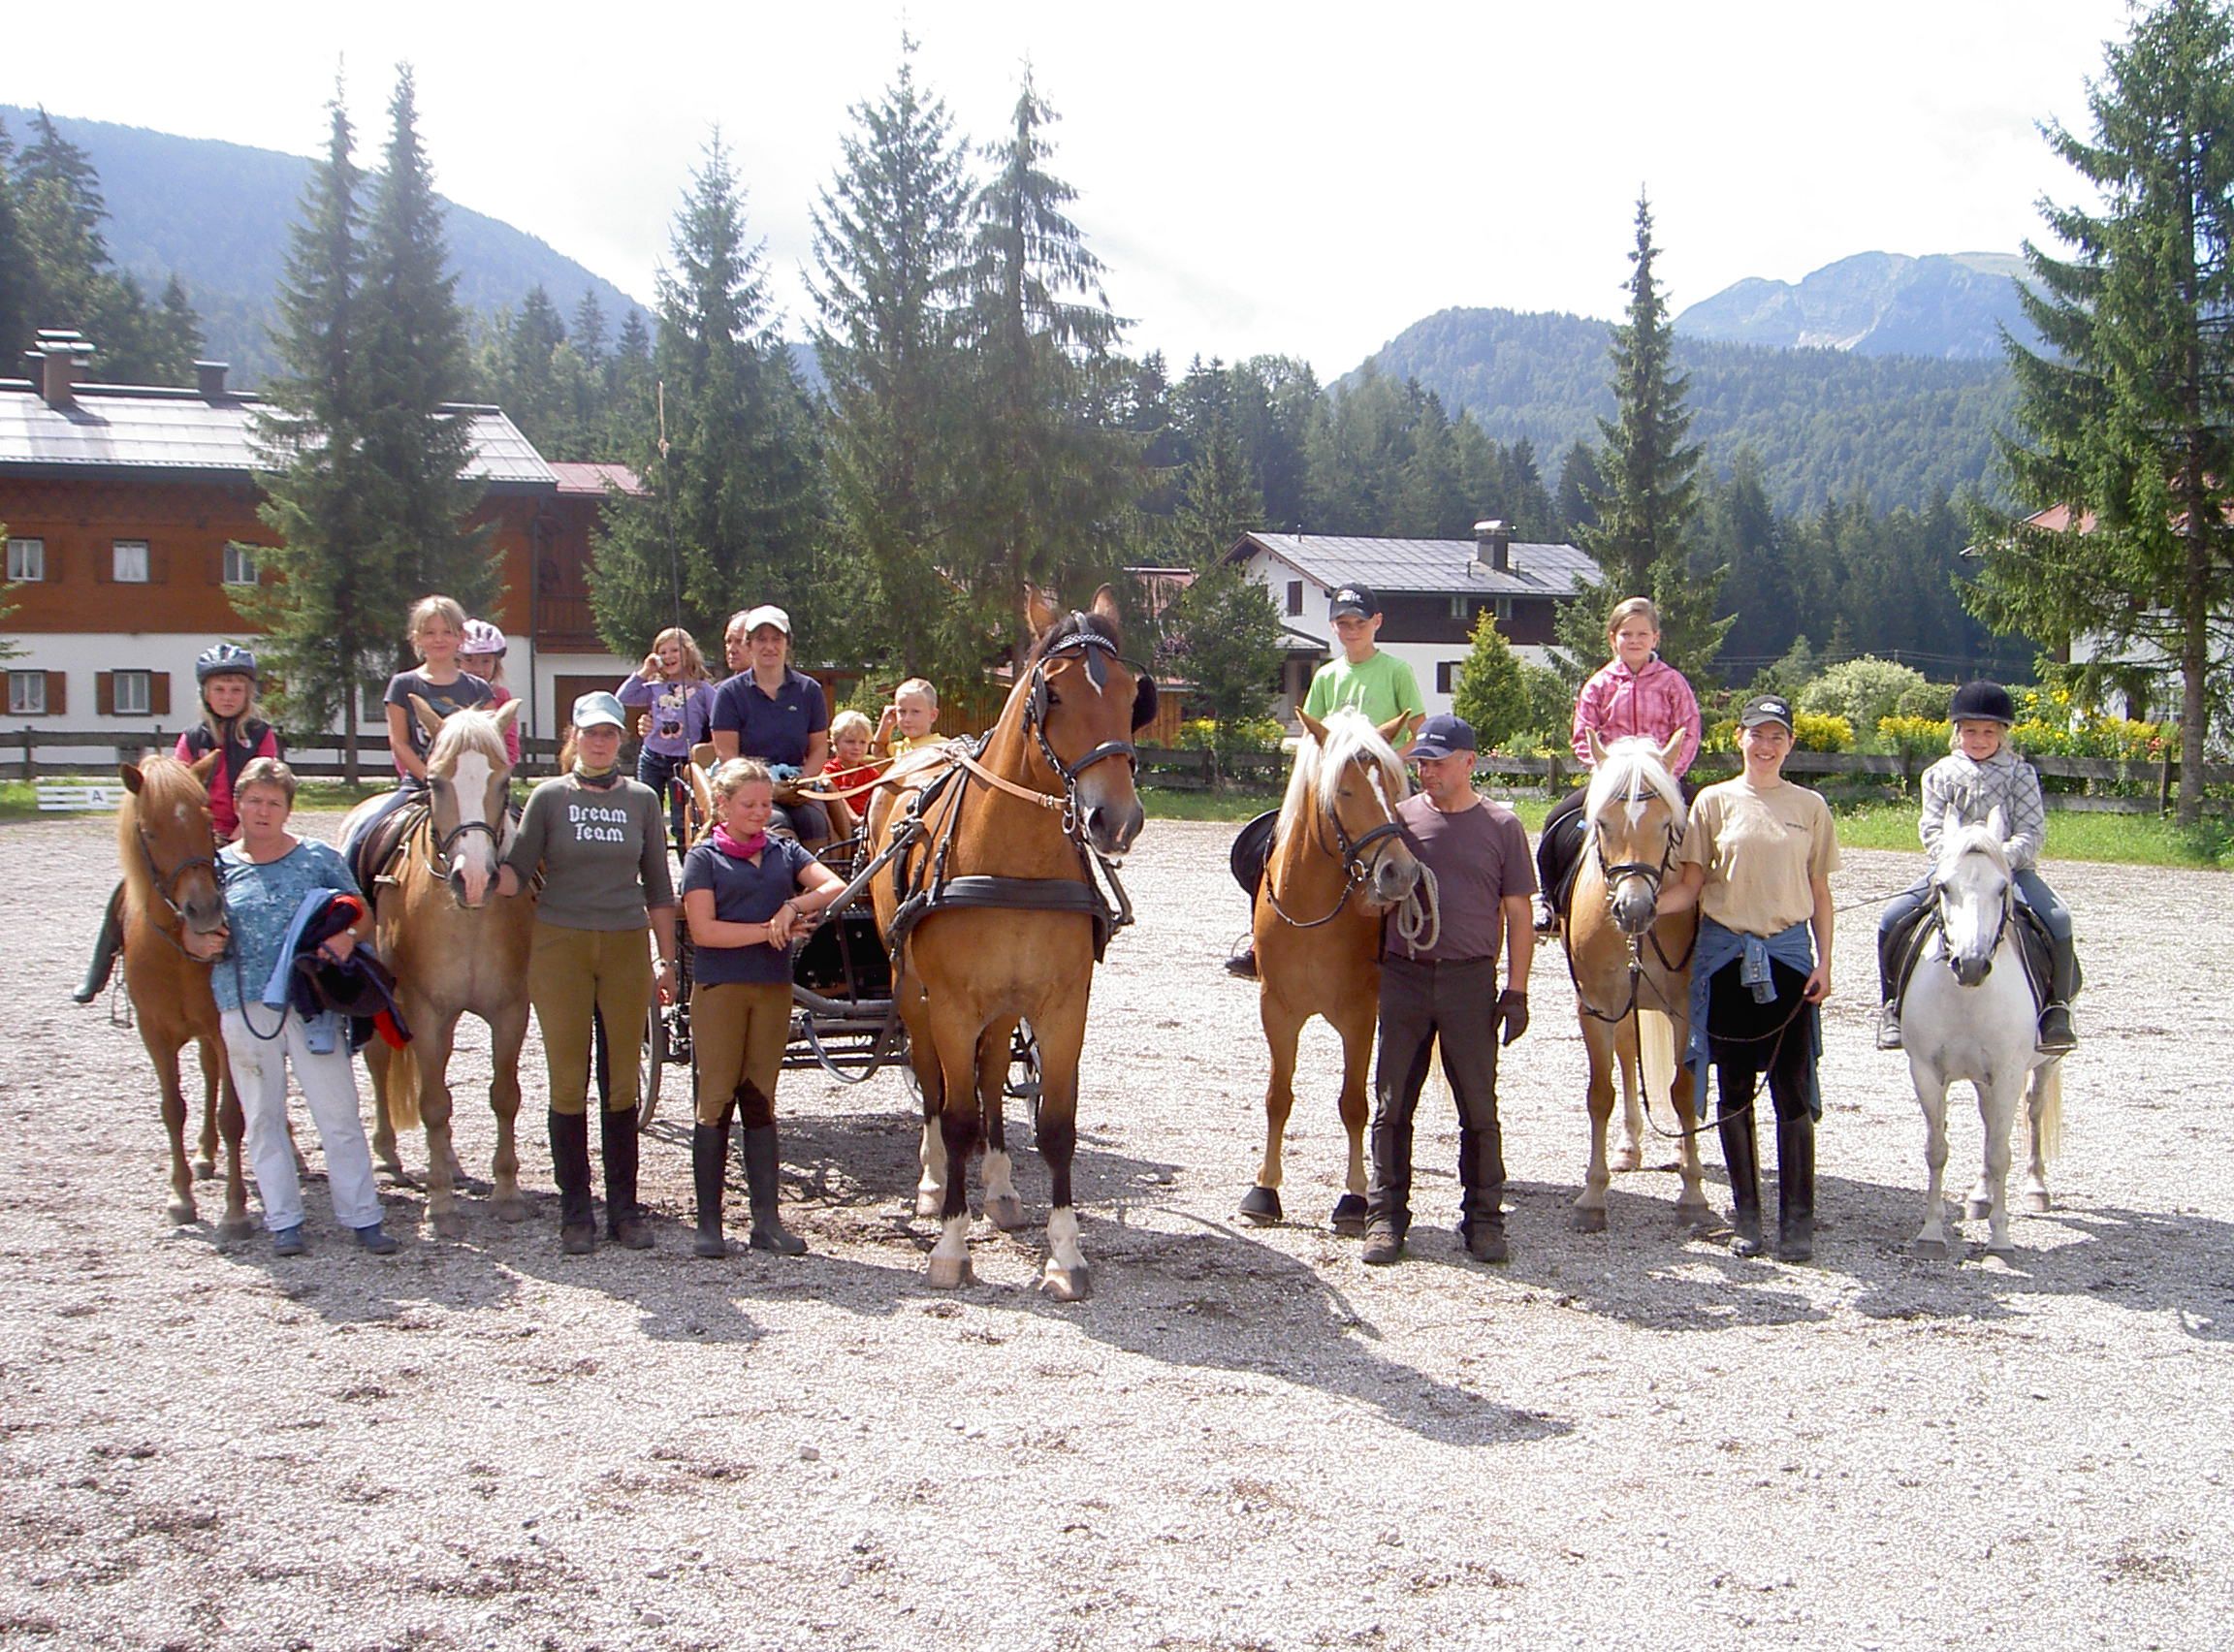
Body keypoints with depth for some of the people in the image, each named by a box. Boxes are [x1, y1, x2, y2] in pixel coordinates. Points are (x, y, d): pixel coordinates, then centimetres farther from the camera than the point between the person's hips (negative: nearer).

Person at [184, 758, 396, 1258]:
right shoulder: (218, 867, 7)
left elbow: (363, 915, 5)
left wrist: (348, 936, -17)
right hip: (244, 1006, 2)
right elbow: (192, 935, 12)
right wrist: (204, 944, -12)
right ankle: (283, 1221, 16)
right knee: (263, 1118, 8)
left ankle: (363, 1216, 7)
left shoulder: (319, 859, 3)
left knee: (339, 1113, -1)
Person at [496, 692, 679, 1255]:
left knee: (624, 1082, 6)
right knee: (568, 1083, 3)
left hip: (626, 948, 2)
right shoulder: (549, 797, 2)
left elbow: (658, 887, 9)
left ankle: (625, 1208, 15)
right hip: (560, 946, -1)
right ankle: (575, 1213, 10)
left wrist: (667, 960, 5)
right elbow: (517, 873, -4)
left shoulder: (642, 800, 6)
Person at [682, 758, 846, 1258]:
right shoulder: (705, 857, 0)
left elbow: (835, 888, -4)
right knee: (717, 1102, -1)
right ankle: (708, 1223, 4)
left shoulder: (784, 852, 11)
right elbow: (703, 930, -11)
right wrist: (768, 929, -14)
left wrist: (793, 907, -20)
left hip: (773, 989, 4)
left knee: (760, 1102, 7)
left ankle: (767, 1221, 8)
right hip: (719, 988, -3)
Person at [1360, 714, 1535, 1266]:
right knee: (1392, 1103, 4)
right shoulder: (1400, 817, 6)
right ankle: (1386, 1215, 13)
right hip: (1403, 974, 2)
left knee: (1478, 1106, 4)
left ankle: (1483, 1217, 14)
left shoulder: (1501, 826, 2)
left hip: (1470, 978, -1)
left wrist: (1517, 990, -3)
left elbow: (1517, 914, 3)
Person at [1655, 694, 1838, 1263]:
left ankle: (1797, 1221, 3)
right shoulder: (1713, 802, 3)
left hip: (1788, 954, 0)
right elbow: (1690, 886, 1)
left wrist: (1824, 962, -1)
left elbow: (1819, 892, 8)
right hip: (1726, 954, 0)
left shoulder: (1810, 806, 6)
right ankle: (1747, 1216, 16)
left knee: (1792, 1091, -3)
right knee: (1735, 1089, 6)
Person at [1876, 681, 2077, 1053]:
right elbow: (1931, 828, 1)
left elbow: (2033, 831, -4)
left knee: (2058, 919, -27)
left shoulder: (2020, 773, 4)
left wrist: (2005, 856, -23)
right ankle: (1893, 1005, -4)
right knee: (1893, 918, -19)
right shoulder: (1941, 774, 9)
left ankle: (2057, 1008, -12)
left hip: (2011, 866, -1)